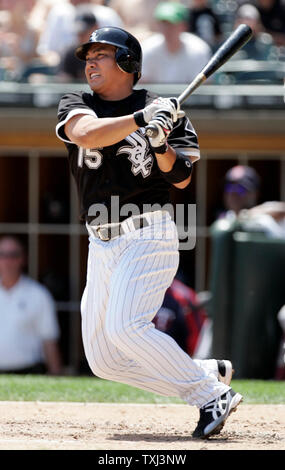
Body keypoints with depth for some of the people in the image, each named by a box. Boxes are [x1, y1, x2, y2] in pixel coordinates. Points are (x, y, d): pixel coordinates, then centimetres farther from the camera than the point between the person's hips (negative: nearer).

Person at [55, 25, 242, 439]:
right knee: (103, 359, 3)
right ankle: (210, 375, 12)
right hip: (102, 245, 6)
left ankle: (212, 396, -16)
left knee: (124, 327, -25)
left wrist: (160, 144, -22)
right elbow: (86, 134, -16)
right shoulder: (76, 105, 7)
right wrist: (142, 119, -24)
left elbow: (181, 179, -4)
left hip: (148, 234, -6)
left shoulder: (164, 110, 0)